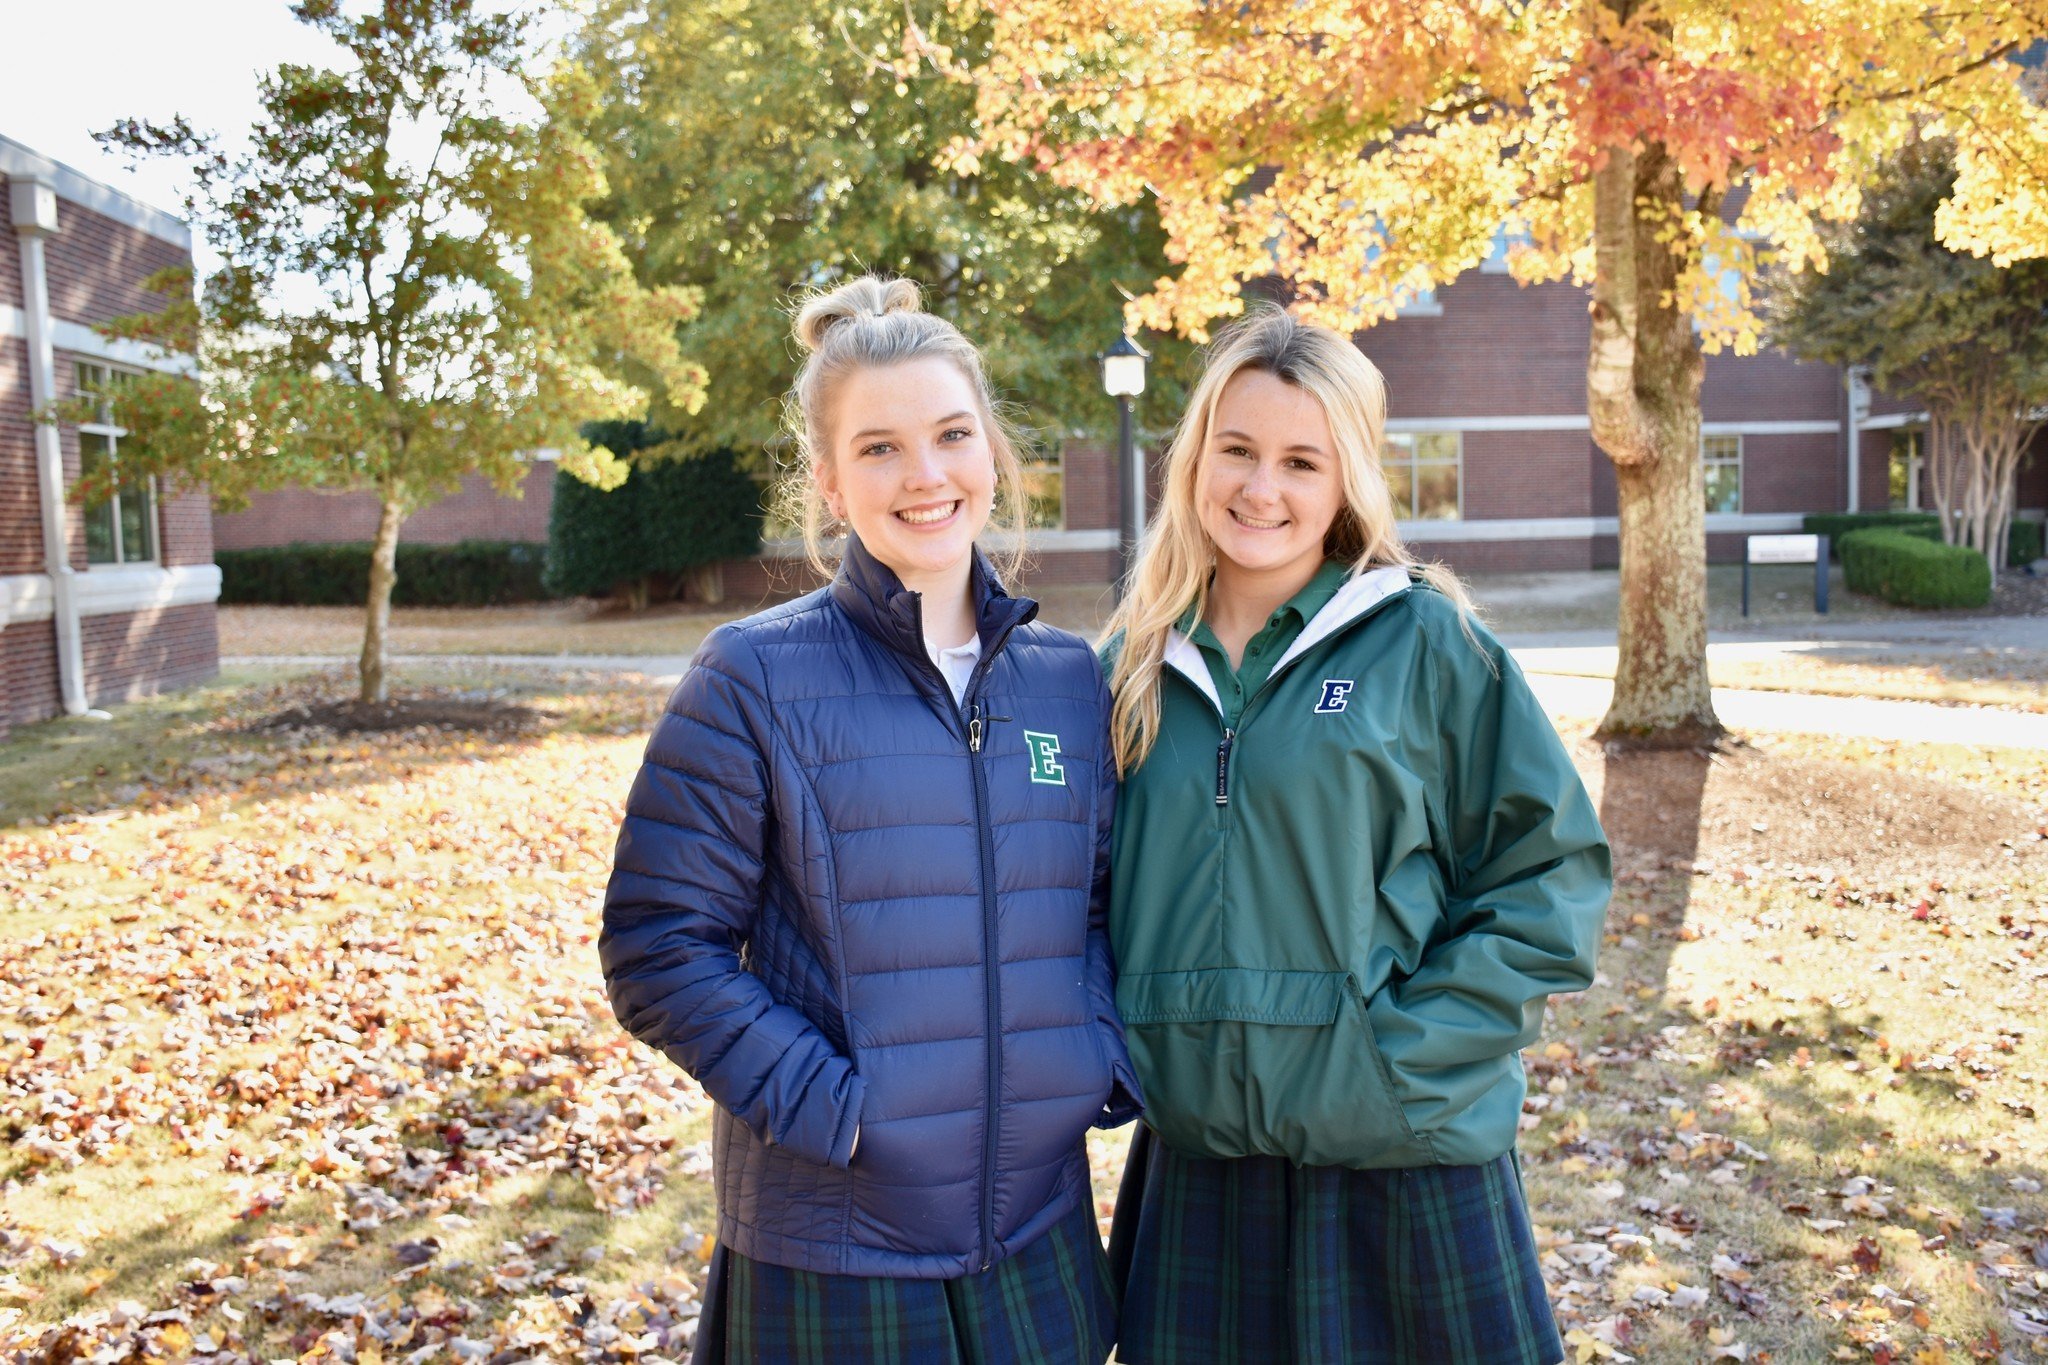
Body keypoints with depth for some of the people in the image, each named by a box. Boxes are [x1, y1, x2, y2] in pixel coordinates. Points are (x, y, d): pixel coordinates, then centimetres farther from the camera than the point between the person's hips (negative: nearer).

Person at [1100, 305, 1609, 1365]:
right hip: (1192, 1163, 3)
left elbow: (1553, 870, -5)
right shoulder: (1137, 662, 4)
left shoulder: (1424, 641, -7)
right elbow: (1098, 881, 14)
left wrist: (1403, 1049, -12)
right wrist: (1129, 1051, 1)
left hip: (1403, 1160, -3)